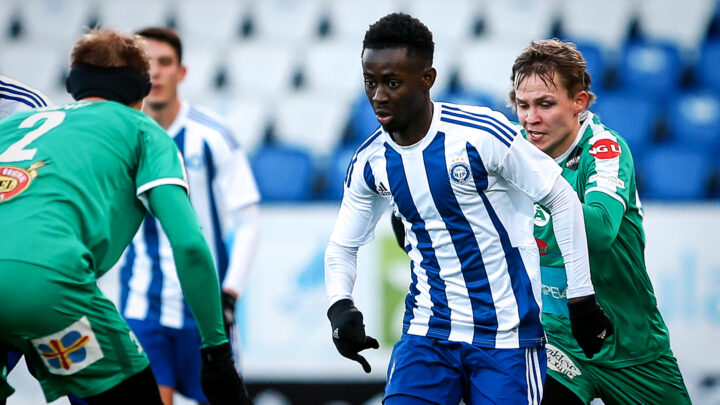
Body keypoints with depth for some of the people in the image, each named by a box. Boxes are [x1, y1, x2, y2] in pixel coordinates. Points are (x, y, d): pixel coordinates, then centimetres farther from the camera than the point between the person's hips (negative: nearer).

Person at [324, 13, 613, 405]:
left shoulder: (483, 134, -16)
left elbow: (563, 200, -7)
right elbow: (342, 245, 13)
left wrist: (581, 298, -5)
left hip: (507, 334, -4)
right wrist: (340, 306, -8)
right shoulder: (370, 163, 0)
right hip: (427, 333, 4)